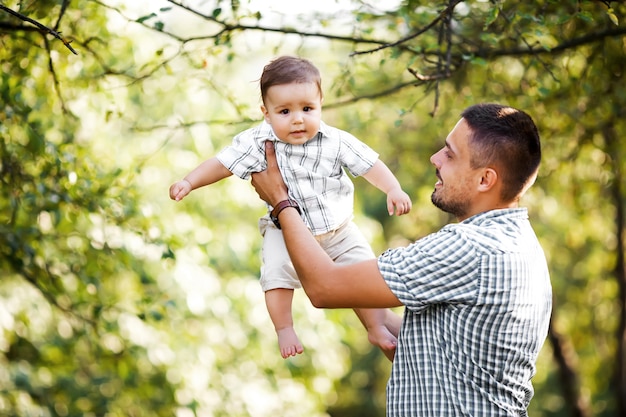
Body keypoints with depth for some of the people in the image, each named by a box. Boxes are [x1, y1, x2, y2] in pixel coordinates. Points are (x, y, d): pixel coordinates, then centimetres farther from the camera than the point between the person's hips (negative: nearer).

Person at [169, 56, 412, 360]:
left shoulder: (336, 142, -14)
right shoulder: (259, 143, -16)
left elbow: (369, 164, -9)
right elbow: (222, 164, -12)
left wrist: (393, 190, -21)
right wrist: (189, 182, -22)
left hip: (339, 230, 2)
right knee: (277, 270, -24)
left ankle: (377, 328, 20)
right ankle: (284, 329, -4)